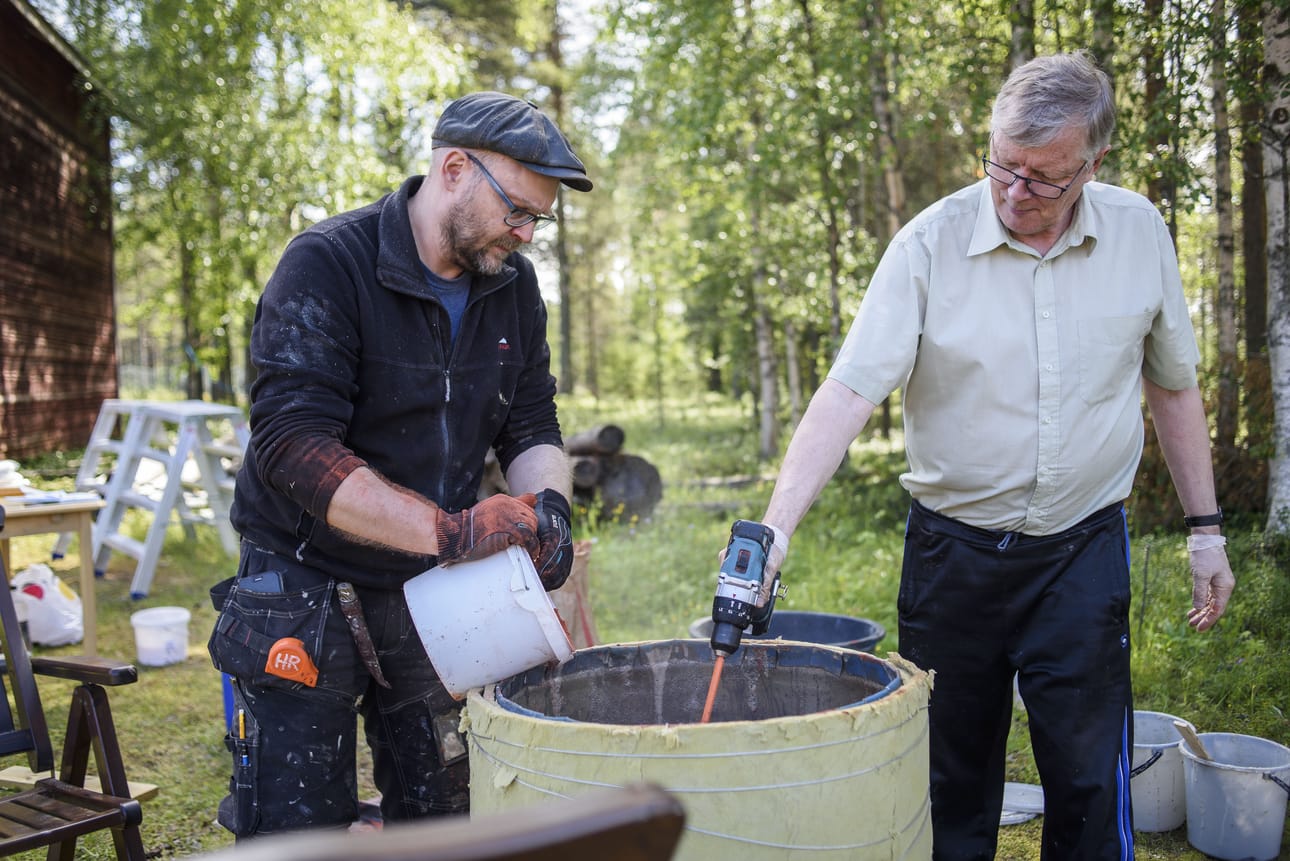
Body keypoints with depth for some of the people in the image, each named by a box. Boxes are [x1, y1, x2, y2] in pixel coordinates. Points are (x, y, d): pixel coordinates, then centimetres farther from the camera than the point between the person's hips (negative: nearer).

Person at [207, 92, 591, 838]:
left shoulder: (513, 285, 2)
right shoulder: (326, 266, -17)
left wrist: (548, 508, -17)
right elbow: (293, 445, -26)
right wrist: (450, 530, -34)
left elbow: (533, 429, 6)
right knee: (300, 831, 1)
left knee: (444, 822, 12)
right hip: (309, 590, -5)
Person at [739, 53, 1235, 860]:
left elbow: (1173, 386, 10)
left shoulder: (1139, 231, -1)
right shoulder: (931, 243, -11)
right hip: (953, 548, -1)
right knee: (953, 774, 12)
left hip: (1085, 550, 1)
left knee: (1091, 780, 5)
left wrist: (1206, 529, 9)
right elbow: (848, 392, -17)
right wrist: (777, 526, -28)